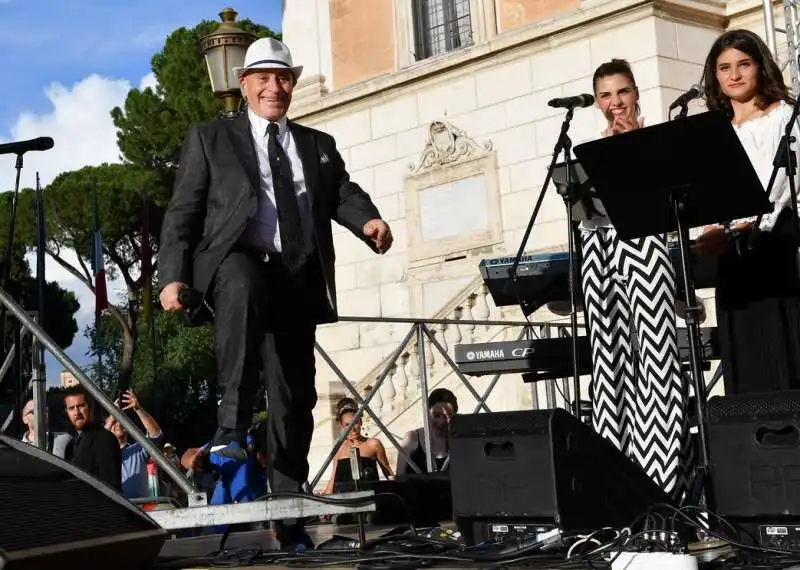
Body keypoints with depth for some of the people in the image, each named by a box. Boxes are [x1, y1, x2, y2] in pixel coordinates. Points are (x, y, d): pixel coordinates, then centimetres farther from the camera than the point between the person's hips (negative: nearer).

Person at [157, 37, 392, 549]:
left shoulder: (319, 145, 23)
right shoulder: (211, 139, 15)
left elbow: (343, 194, 7)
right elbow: (183, 212, 7)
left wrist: (368, 221, -16)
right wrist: (173, 275, -7)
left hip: (296, 281, 4)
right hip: (234, 264, -3)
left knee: (295, 400, 1)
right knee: (243, 282, -40)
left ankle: (289, 516, 10)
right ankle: (232, 426, -37)